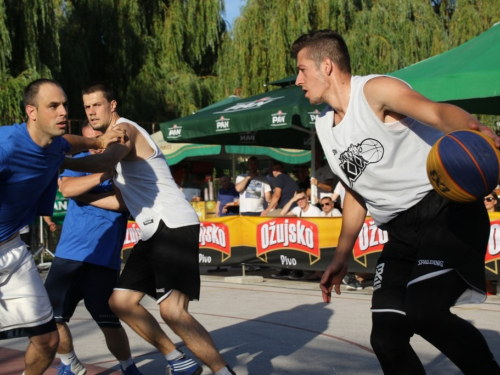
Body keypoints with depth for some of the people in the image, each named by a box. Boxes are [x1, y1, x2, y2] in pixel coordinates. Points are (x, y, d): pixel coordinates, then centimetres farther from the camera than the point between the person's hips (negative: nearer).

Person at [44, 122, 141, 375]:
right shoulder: (81, 160, 10)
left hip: (104, 258, -3)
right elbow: (66, 188, -10)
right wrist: (102, 174, -23)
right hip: (69, 253, 3)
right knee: (50, 317, 0)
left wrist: (85, 195, -8)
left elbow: (123, 202, -14)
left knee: (110, 324, -4)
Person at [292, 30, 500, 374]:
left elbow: (438, 111, -28)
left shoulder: (375, 90, -9)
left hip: (447, 211, -8)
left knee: (424, 311, -27)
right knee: (386, 337, -2)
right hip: (402, 232, 8)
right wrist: (342, 257, 25)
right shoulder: (325, 126, 15)